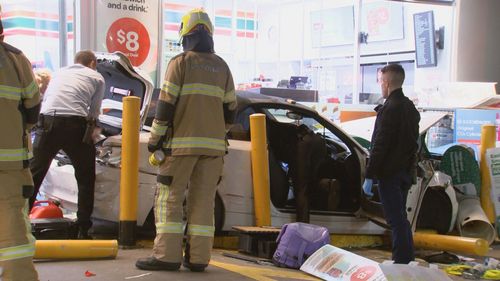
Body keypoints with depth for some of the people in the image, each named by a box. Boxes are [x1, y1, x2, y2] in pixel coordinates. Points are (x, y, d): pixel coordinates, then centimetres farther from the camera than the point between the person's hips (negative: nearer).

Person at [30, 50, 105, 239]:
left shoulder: (59, 72, 31)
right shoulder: (96, 78, 21)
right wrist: (91, 129, 38)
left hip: (47, 121, 2)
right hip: (75, 124, -2)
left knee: (33, 174, 10)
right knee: (85, 178, 13)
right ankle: (83, 230, 13)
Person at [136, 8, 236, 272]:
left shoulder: (180, 62, -2)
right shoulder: (222, 67, 12)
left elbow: (166, 103, -8)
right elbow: (230, 109, 12)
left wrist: (155, 138, -3)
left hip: (183, 141, -4)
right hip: (213, 143, 4)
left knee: (168, 197, -1)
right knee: (203, 199, 4)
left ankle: (167, 254, -9)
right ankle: (197, 257, 1)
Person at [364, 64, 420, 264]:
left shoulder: (389, 109, -17)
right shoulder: (410, 107, 12)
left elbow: (380, 146, -19)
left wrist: (369, 176, -15)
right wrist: (409, 168, 18)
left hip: (389, 173, -9)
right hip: (405, 171, 9)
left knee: (396, 219, -5)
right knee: (401, 217, 17)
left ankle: (401, 262, -3)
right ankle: (407, 259, 24)